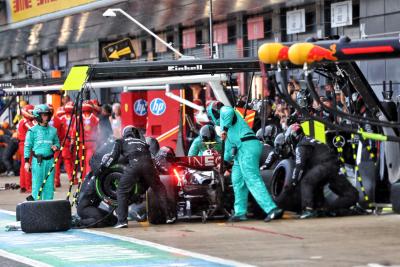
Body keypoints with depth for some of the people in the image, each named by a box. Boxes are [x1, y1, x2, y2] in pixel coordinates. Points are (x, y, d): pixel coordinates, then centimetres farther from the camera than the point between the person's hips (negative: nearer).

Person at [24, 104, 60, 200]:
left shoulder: (53, 130, 11)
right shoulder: (33, 131, 0)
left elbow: (57, 142, 21)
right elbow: (27, 146, 1)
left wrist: (56, 147, -3)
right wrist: (26, 161, -5)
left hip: (50, 160, 4)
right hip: (38, 161, -4)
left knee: (49, 184, 5)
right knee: (37, 184, -4)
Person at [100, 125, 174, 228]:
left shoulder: (121, 142, 27)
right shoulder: (142, 141, 37)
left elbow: (113, 156, 17)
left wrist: (103, 165, 29)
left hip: (134, 164, -3)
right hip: (148, 164, 3)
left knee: (122, 191, 7)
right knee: (159, 189, 18)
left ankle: (122, 220, -5)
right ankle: (168, 216, 13)